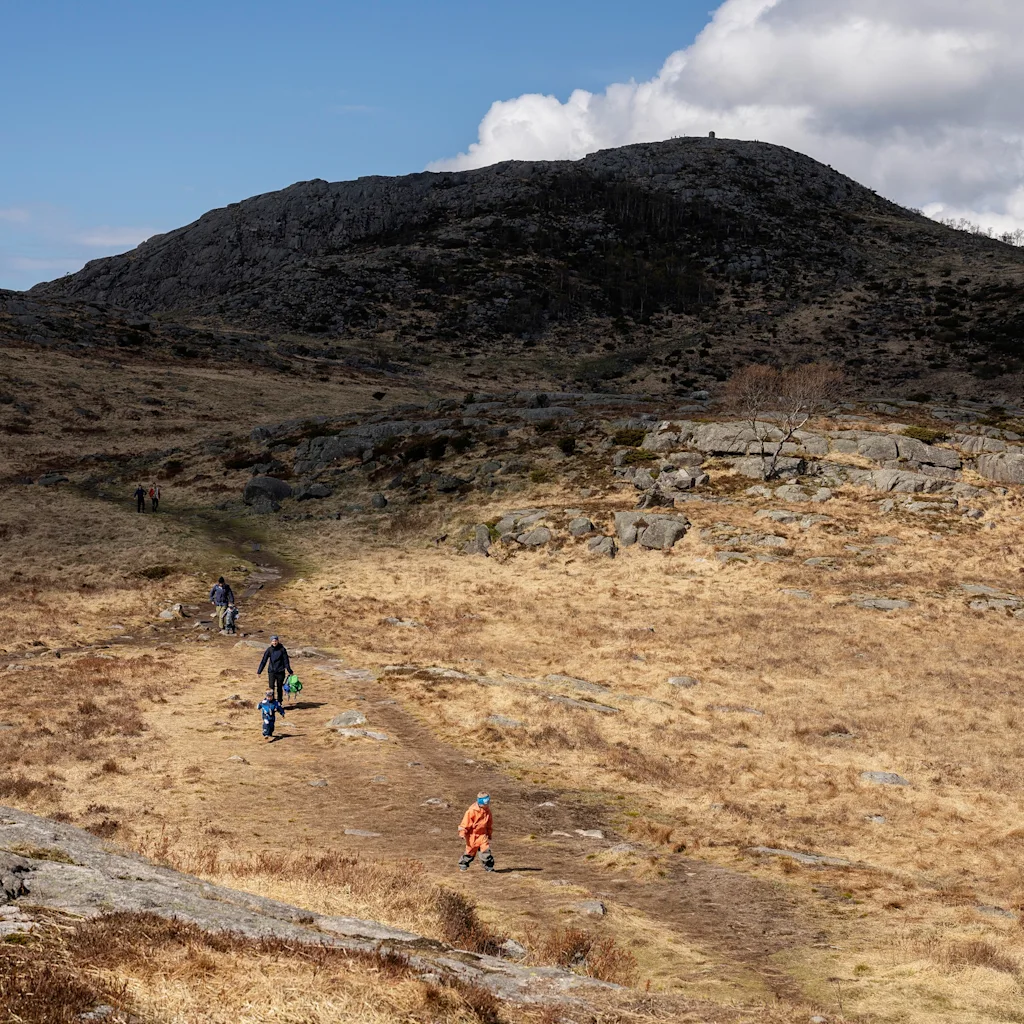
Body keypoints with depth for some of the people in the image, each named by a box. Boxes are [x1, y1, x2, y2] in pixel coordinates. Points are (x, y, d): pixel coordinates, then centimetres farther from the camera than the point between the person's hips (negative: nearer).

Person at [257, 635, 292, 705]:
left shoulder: (282, 649, -4)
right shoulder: (269, 650, 0)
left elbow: (286, 661, -1)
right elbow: (264, 661, 2)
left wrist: (289, 671, -1)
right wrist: (259, 671, 1)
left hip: (280, 672, -1)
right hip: (271, 672, 1)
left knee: (279, 688, 7)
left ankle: (279, 702, 22)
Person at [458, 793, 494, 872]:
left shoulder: (487, 810, 1)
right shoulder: (472, 811, -17)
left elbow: (489, 823, 15)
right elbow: (466, 822, -11)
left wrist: (489, 834, 20)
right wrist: (463, 833, -10)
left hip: (482, 834, 3)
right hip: (472, 835, -3)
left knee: (486, 849, -10)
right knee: (470, 850, 8)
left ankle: (489, 866, -3)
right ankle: (463, 865, 28)